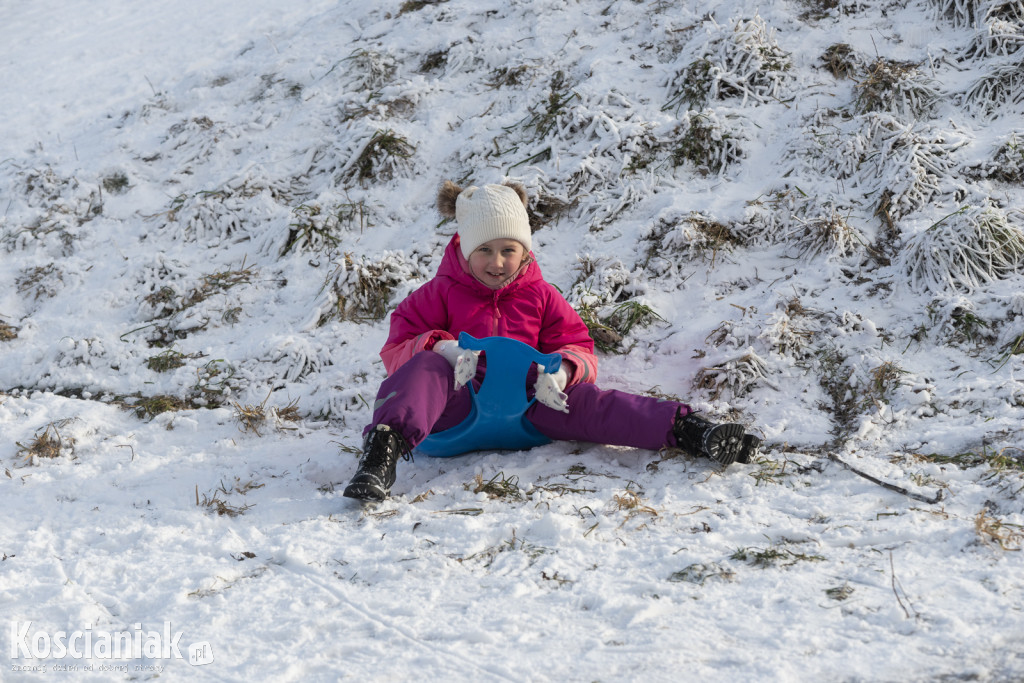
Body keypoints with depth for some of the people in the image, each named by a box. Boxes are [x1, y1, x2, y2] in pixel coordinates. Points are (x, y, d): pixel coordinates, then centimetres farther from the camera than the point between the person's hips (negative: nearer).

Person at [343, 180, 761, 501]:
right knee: (424, 369, -34)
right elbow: (397, 349, 4)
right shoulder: (440, 294, 11)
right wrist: (439, 348, -19)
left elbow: (579, 348, 14)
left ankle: (685, 430, -36)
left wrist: (562, 369, -13)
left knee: (584, 402, -24)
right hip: (458, 403, -2)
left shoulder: (540, 296, 18)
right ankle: (386, 445, -61)